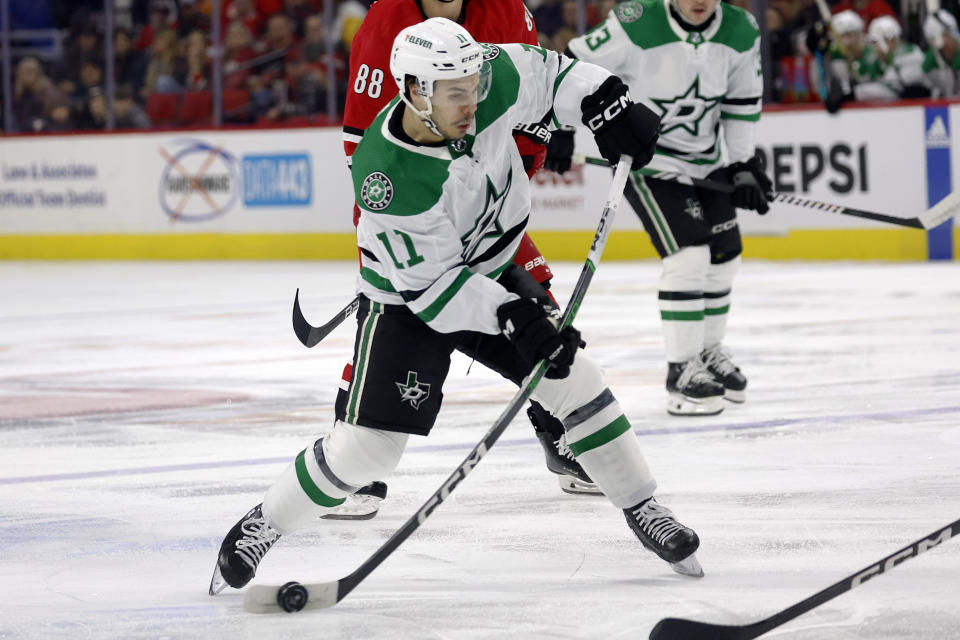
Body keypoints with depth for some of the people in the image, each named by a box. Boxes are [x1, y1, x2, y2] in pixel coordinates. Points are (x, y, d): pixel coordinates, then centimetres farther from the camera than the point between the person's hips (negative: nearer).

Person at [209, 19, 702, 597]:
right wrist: (513, 317, -34)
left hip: (492, 271, 5)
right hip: (409, 298, -5)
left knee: (573, 381, -1)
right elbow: (428, 283, -29)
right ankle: (262, 528, 10)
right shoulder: (383, 174, -35)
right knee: (367, 446, -10)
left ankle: (644, 511, 15)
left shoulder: (484, 82, -22)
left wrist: (606, 102, -14)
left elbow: (546, 72, 0)